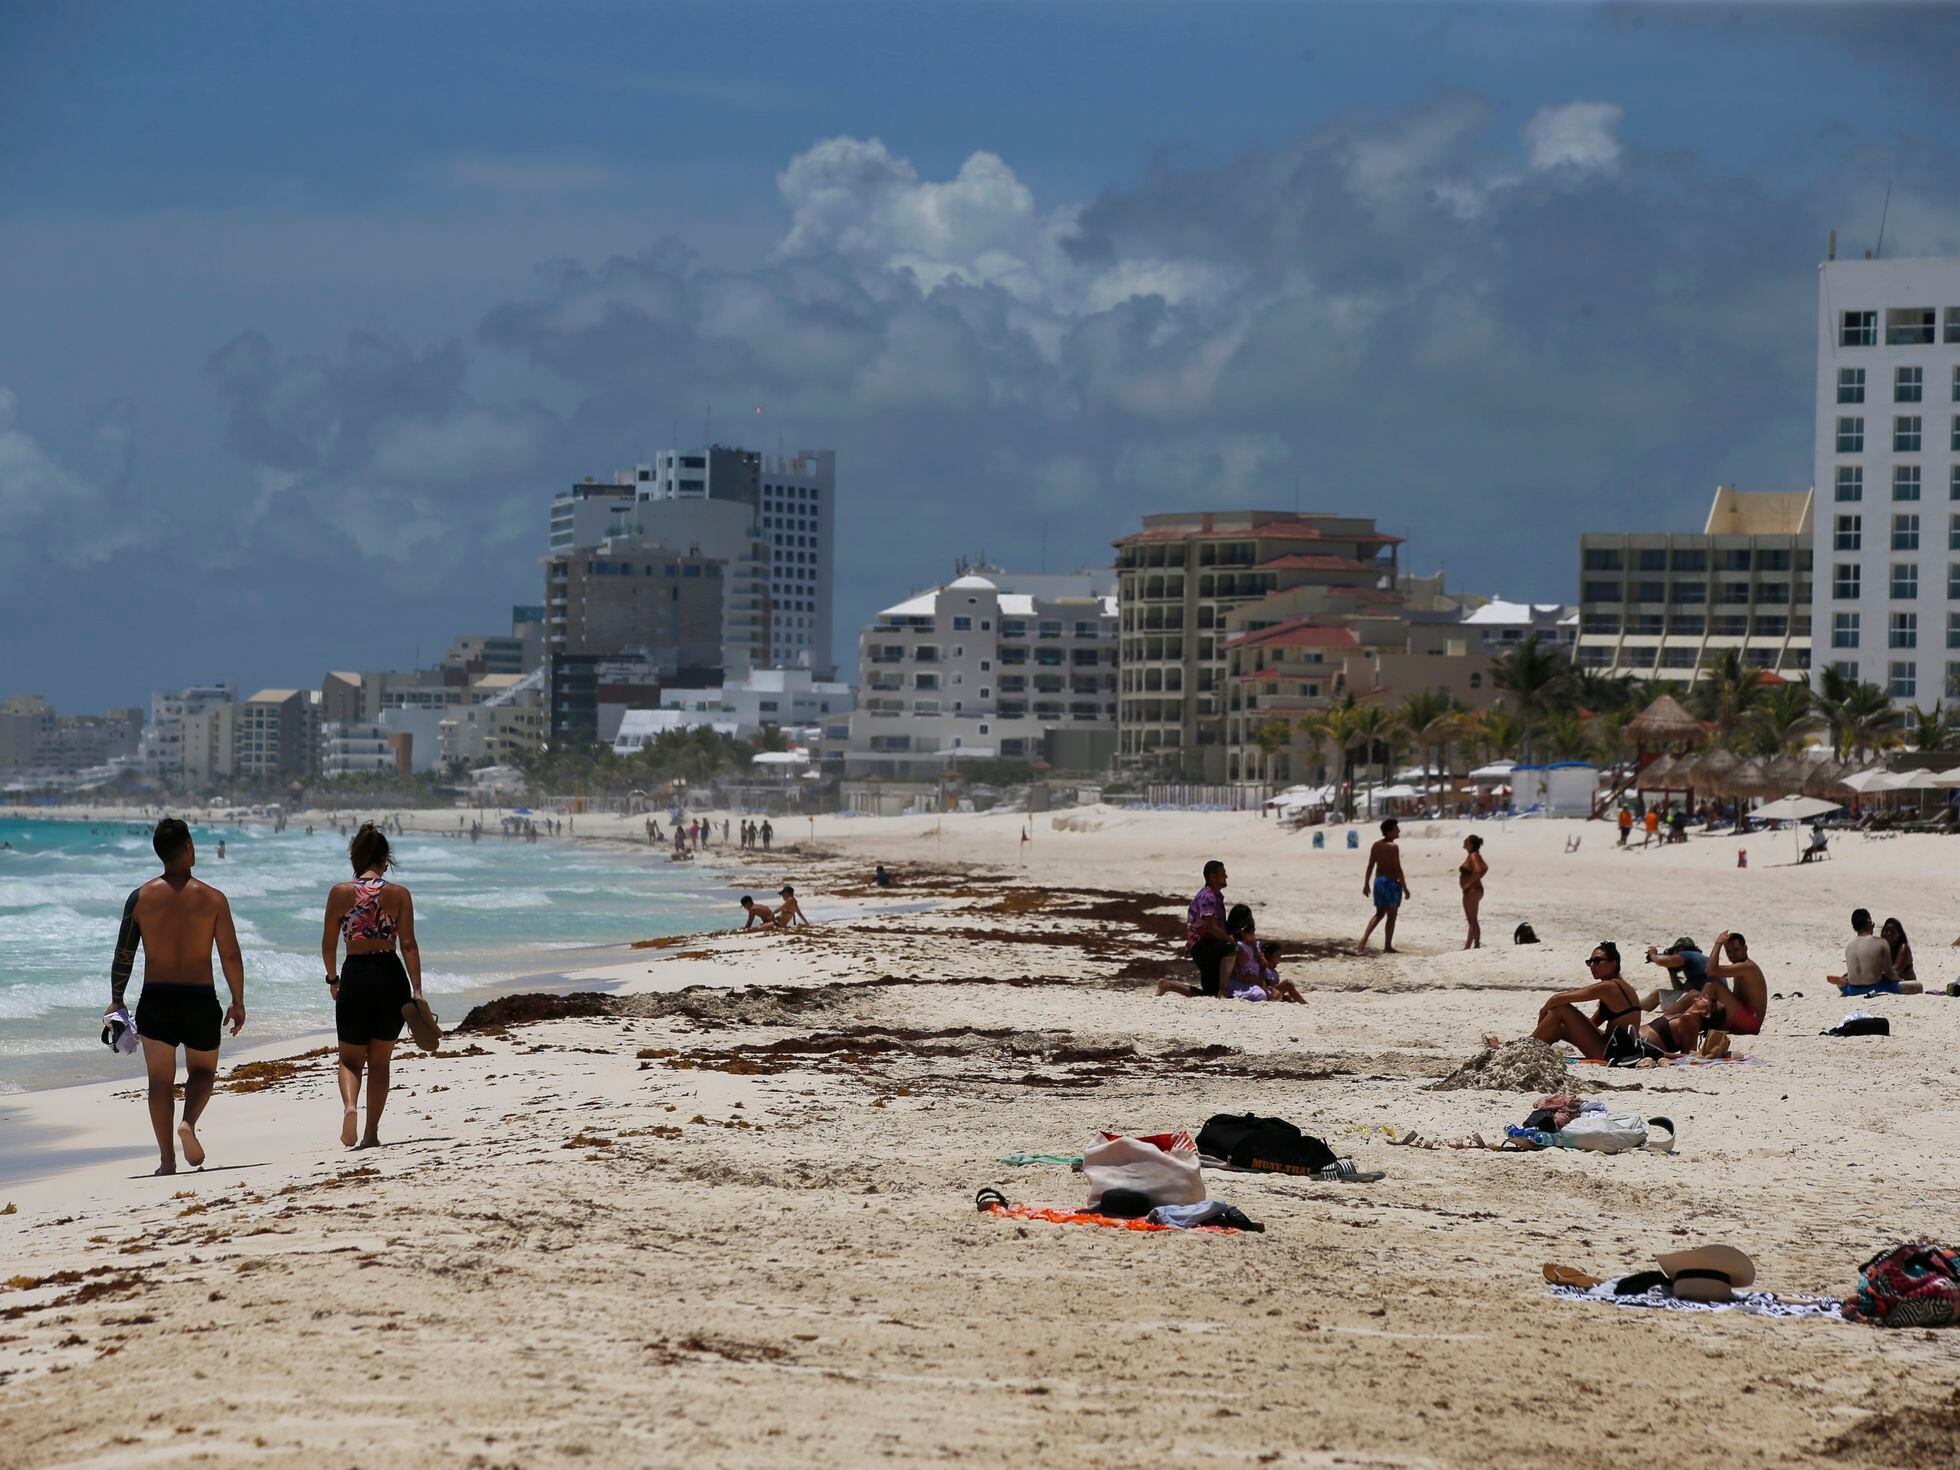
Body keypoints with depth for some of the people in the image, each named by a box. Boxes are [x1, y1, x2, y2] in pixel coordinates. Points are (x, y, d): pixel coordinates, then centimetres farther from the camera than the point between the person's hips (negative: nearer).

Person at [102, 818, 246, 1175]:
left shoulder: (141, 897, -2)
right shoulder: (212, 898, -5)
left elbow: (124, 954, 1)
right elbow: (231, 956, -4)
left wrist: (116, 1000, 13)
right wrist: (238, 1002, 7)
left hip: (156, 999, 1)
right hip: (200, 998, -1)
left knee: (160, 1080, 8)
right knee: (202, 1071, 17)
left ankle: (167, 1158, 3)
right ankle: (188, 1122, -11)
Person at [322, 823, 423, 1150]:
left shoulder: (339, 893, -3)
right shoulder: (399, 894, -3)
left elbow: (328, 945, 2)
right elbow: (408, 945, -7)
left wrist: (333, 979, 17)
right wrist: (417, 991, -5)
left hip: (355, 978, -1)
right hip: (391, 977, 1)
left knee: (351, 1058, 12)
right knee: (380, 1061, 14)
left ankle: (350, 1106, -18)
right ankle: (371, 1133, 14)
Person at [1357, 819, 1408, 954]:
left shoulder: (1376, 845, 5)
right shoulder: (1393, 847, -16)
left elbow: (1370, 865, 8)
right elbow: (1398, 869, -17)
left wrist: (1366, 884, 14)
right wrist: (1404, 888, -12)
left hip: (1378, 881, 7)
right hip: (1391, 882, -7)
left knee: (1379, 914, 17)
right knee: (1391, 916, 5)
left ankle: (1363, 942, 4)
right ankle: (1387, 947, 10)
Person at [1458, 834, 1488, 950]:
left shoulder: (1473, 856, -17)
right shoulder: (1473, 855, 13)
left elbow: (1477, 871, -32)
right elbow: (1485, 868, 25)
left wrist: (1468, 884, -23)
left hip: (1472, 891, -11)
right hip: (1474, 891, 11)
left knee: (1472, 921, -7)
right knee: (1473, 921, 15)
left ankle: (1468, 946, -5)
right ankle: (1477, 945, 19)